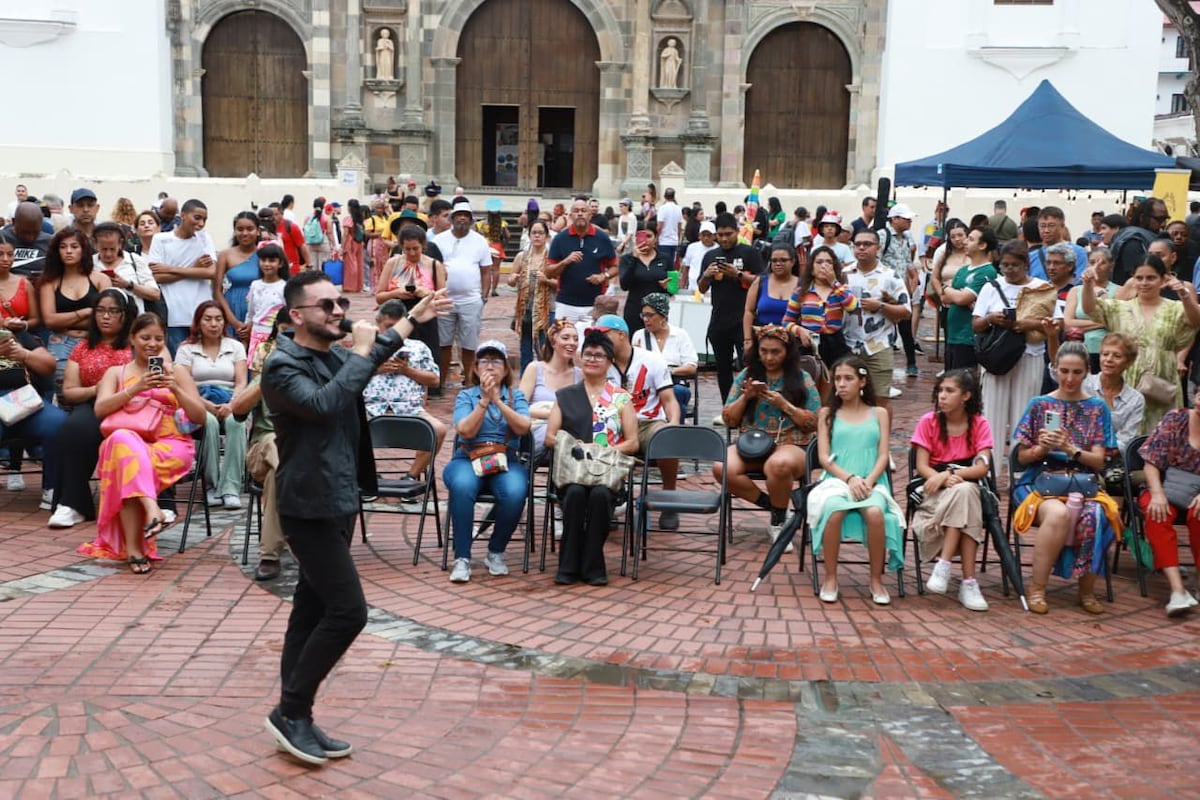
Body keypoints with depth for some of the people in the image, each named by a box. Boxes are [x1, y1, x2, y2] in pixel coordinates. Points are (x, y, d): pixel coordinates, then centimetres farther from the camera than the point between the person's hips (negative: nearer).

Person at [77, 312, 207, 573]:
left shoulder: (177, 373, 19)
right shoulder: (116, 372, 20)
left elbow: (200, 417, 10)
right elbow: (100, 410, 1)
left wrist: (175, 389, -6)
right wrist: (136, 388, -12)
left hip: (170, 446, 0)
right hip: (125, 442, 0)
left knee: (129, 465, -36)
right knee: (123, 441, -40)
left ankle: (132, 546, -42)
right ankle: (151, 509, -55)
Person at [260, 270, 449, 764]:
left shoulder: (335, 356, 10)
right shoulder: (282, 367, -15)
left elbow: (373, 360, 33)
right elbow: (323, 404, -33)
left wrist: (412, 319, 36)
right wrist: (361, 352, -22)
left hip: (338, 503, 9)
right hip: (310, 507, -9)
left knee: (312, 611, 11)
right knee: (348, 611, -12)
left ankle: (295, 718, 17)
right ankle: (290, 711, 0)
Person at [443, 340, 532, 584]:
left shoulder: (516, 395, 15)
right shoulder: (465, 396, 13)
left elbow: (523, 428, -5)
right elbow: (466, 431, -5)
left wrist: (497, 400, -13)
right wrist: (484, 400, -12)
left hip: (506, 461, 1)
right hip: (468, 459, -1)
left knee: (515, 492, -33)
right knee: (463, 486, -37)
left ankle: (496, 552, -9)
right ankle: (461, 558, -27)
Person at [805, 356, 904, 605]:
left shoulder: (879, 414, 15)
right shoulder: (827, 414, 14)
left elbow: (883, 457, 6)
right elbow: (824, 458, 4)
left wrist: (868, 482, -13)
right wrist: (850, 478, -13)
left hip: (871, 482, 0)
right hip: (836, 480, 0)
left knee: (875, 513, -35)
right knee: (834, 511, -36)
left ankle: (876, 580, -18)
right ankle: (830, 579, -21)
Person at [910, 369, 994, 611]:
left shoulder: (980, 424, 2)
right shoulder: (928, 422, 1)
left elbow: (982, 468, -10)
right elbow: (922, 467, -5)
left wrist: (950, 474, -24)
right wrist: (944, 479, -25)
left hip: (968, 488, 1)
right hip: (933, 490, -1)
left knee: (965, 491, -37)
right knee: (962, 493, -36)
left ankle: (944, 565, -36)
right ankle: (968, 581, -36)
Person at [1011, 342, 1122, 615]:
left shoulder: (1097, 408, 10)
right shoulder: (1039, 404, 8)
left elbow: (1098, 461, 4)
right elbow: (1022, 457, 8)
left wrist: (1070, 449, -15)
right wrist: (1042, 448, -14)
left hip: (1083, 483, 1)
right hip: (1041, 481, -1)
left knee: (1095, 517, -34)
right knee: (1058, 514, -36)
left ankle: (1087, 591, -13)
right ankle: (1037, 589, -23)